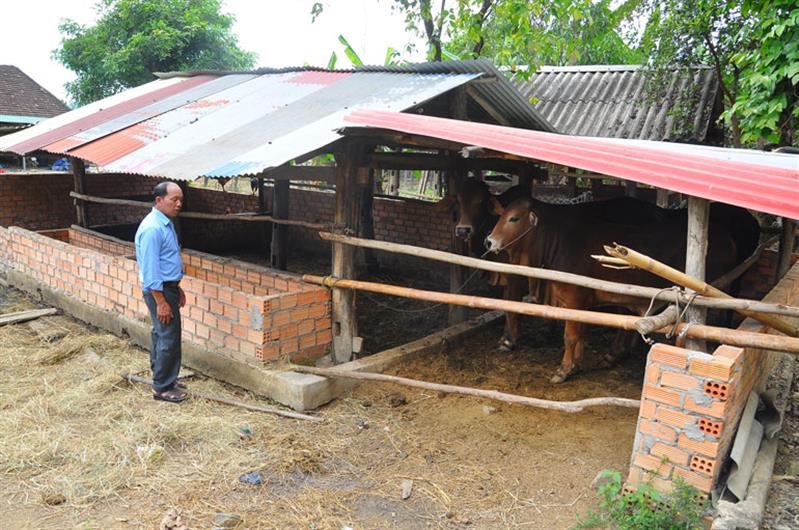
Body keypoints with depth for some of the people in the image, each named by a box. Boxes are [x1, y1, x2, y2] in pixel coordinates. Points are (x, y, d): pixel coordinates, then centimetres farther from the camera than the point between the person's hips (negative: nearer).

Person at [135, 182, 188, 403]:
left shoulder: (166, 223, 9)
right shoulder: (152, 228, -22)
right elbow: (150, 269, -24)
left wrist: (177, 289, 22)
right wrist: (161, 302, -24)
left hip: (168, 287, 10)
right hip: (159, 291, -10)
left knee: (161, 335, 18)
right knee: (169, 339, -5)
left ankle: (162, 379, 30)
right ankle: (162, 388, 6)